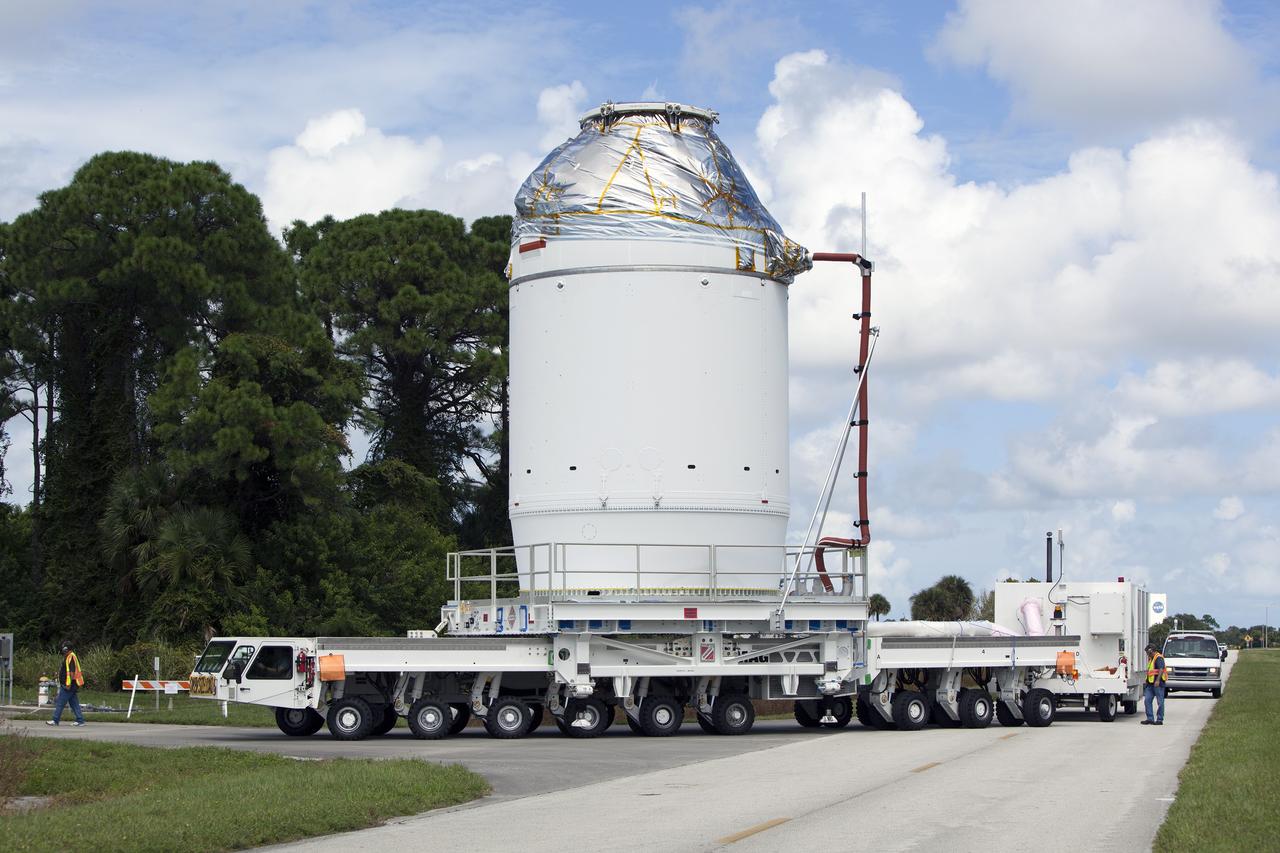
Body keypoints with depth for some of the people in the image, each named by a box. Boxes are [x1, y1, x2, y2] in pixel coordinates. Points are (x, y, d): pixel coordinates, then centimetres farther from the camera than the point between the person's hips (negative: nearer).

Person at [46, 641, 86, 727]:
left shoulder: (70, 657, -15)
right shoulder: (70, 657, 17)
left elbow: (72, 671, -21)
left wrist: (69, 684, -23)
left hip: (68, 685, -10)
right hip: (69, 685, 10)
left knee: (60, 703, -4)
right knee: (74, 703, 9)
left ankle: (55, 720, -1)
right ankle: (80, 720, 8)